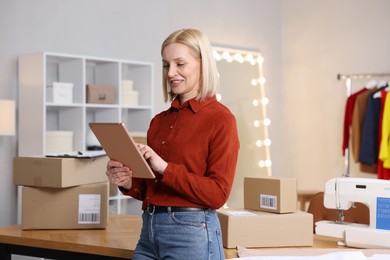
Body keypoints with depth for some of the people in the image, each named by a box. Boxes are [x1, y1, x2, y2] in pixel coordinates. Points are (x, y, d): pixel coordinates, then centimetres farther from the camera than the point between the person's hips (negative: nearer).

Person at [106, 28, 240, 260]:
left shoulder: (220, 119, -7)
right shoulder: (159, 121, 12)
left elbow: (217, 193, -13)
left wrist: (165, 168, -20)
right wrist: (129, 182, -2)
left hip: (192, 234, -6)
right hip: (149, 231, 6)